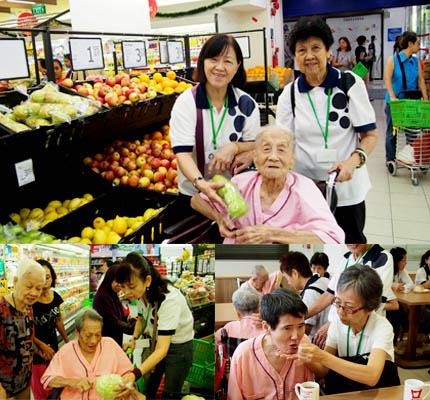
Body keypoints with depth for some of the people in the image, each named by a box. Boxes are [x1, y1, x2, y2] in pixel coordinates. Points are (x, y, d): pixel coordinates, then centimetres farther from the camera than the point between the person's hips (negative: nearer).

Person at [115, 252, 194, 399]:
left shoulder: (169, 299, -36)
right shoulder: (141, 293, -12)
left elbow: (162, 349, -39)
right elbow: (141, 318, 11)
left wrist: (135, 374, -50)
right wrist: (133, 340, -6)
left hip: (179, 347, -7)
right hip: (157, 342, 7)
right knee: (150, 387, 17)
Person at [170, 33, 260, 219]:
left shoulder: (247, 104, -4)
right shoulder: (186, 102, -12)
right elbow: (182, 152, -20)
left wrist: (234, 147, -21)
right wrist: (201, 183, -38)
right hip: (193, 195, -1)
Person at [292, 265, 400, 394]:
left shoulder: (382, 327, -19)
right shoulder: (337, 324, -6)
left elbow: (372, 376, -32)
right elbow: (325, 369, -6)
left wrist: (323, 357, -37)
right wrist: (307, 357, -26)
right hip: (343, 390, 3)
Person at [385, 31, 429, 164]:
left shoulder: (416, 62, 7)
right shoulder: (393, 60, -5)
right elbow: (387, 79, -15)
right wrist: (392, 97, -27)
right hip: (394, 102, -4)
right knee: (392, 132, 4)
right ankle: (390, 159, 15)